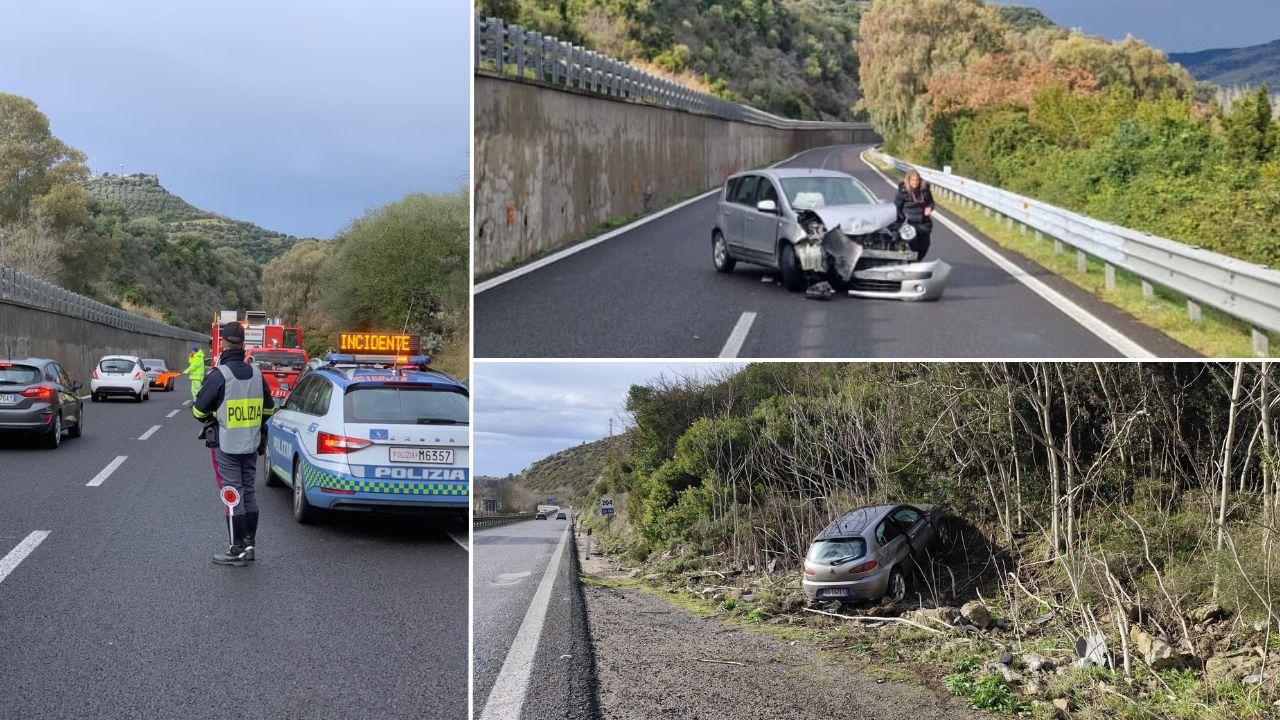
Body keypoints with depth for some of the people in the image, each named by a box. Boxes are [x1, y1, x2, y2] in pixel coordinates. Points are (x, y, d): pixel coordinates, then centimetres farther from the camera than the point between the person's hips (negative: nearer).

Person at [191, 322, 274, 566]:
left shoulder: (220, 374, -15)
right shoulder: (256, 373, 4)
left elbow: (199, 409, -9)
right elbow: (268, 408, 15)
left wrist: (209, 420, 12)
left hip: (227, 445, -6)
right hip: (251, 444, 6)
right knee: (248, 493, 13)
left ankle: (238, 549, 0)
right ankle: (250, 544, 17)